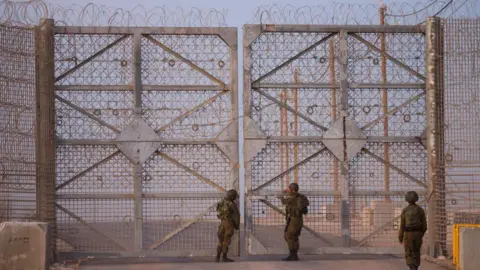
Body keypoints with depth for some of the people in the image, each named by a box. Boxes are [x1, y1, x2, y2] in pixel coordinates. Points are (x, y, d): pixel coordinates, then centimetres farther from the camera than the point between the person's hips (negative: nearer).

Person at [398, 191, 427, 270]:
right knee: (416, 252, 17)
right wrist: (422, 233, 20)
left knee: (409, 255, 1)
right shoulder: (420, 210, 0)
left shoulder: (404, 210, -6)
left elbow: (402, 225, -7)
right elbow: (424, 224, 2)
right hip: (417, 234, 2)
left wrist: (400, 238, 2)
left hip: (408, 234, -2)